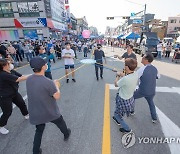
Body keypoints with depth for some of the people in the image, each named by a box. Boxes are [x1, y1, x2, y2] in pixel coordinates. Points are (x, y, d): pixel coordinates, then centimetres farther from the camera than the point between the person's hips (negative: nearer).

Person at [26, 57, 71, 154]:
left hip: (35, 114, 4)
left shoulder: (28, 80, -9)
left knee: (39, 131, 27)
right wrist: (56, 86, -5)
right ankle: (66, 135, 54)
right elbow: (57, 96, -19)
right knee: (61, 123, 26)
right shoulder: (48, 82, -30)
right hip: (50, 113, -4)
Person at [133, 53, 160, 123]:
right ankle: (154, 118, 40)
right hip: (152, 91, 6)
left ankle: (131, 111, 37)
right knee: (151, 102, 31)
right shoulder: (155, 68, -3)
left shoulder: (142, 69, -23)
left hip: (142, 91, -5)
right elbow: (158, 77, 17)